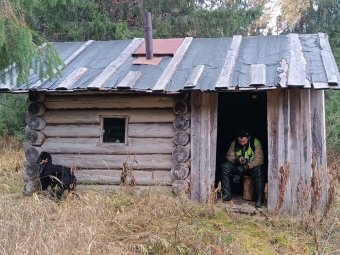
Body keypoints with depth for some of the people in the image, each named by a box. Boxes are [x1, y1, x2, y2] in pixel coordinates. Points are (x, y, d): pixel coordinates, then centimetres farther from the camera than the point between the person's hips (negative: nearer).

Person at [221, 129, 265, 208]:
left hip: (252, 167, -3)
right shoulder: (234, 143, -5)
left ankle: (259, 200, -32)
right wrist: (237, 160, -22)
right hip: (239, 167, 3)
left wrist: (248, 166, -32)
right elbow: (229, 156, 0)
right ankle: (227, 195, -17)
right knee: (225, 166, -20)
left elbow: (259, 159, -19)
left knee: (258, 170, -37)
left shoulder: (255, 142, -15)